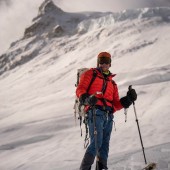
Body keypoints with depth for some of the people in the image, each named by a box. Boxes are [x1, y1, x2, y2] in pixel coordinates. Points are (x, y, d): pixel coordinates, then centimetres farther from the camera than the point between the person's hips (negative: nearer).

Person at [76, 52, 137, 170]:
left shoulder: (112, 83, 28)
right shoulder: (90, 74, 14)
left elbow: (116, 104, 21)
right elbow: (80, 90, 1)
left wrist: (128, 100, 4)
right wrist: (86, 99, -21)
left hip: (108, 116, 6)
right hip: (96, 113, -6)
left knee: (104, 145, 4)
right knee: (96, 143, -20)